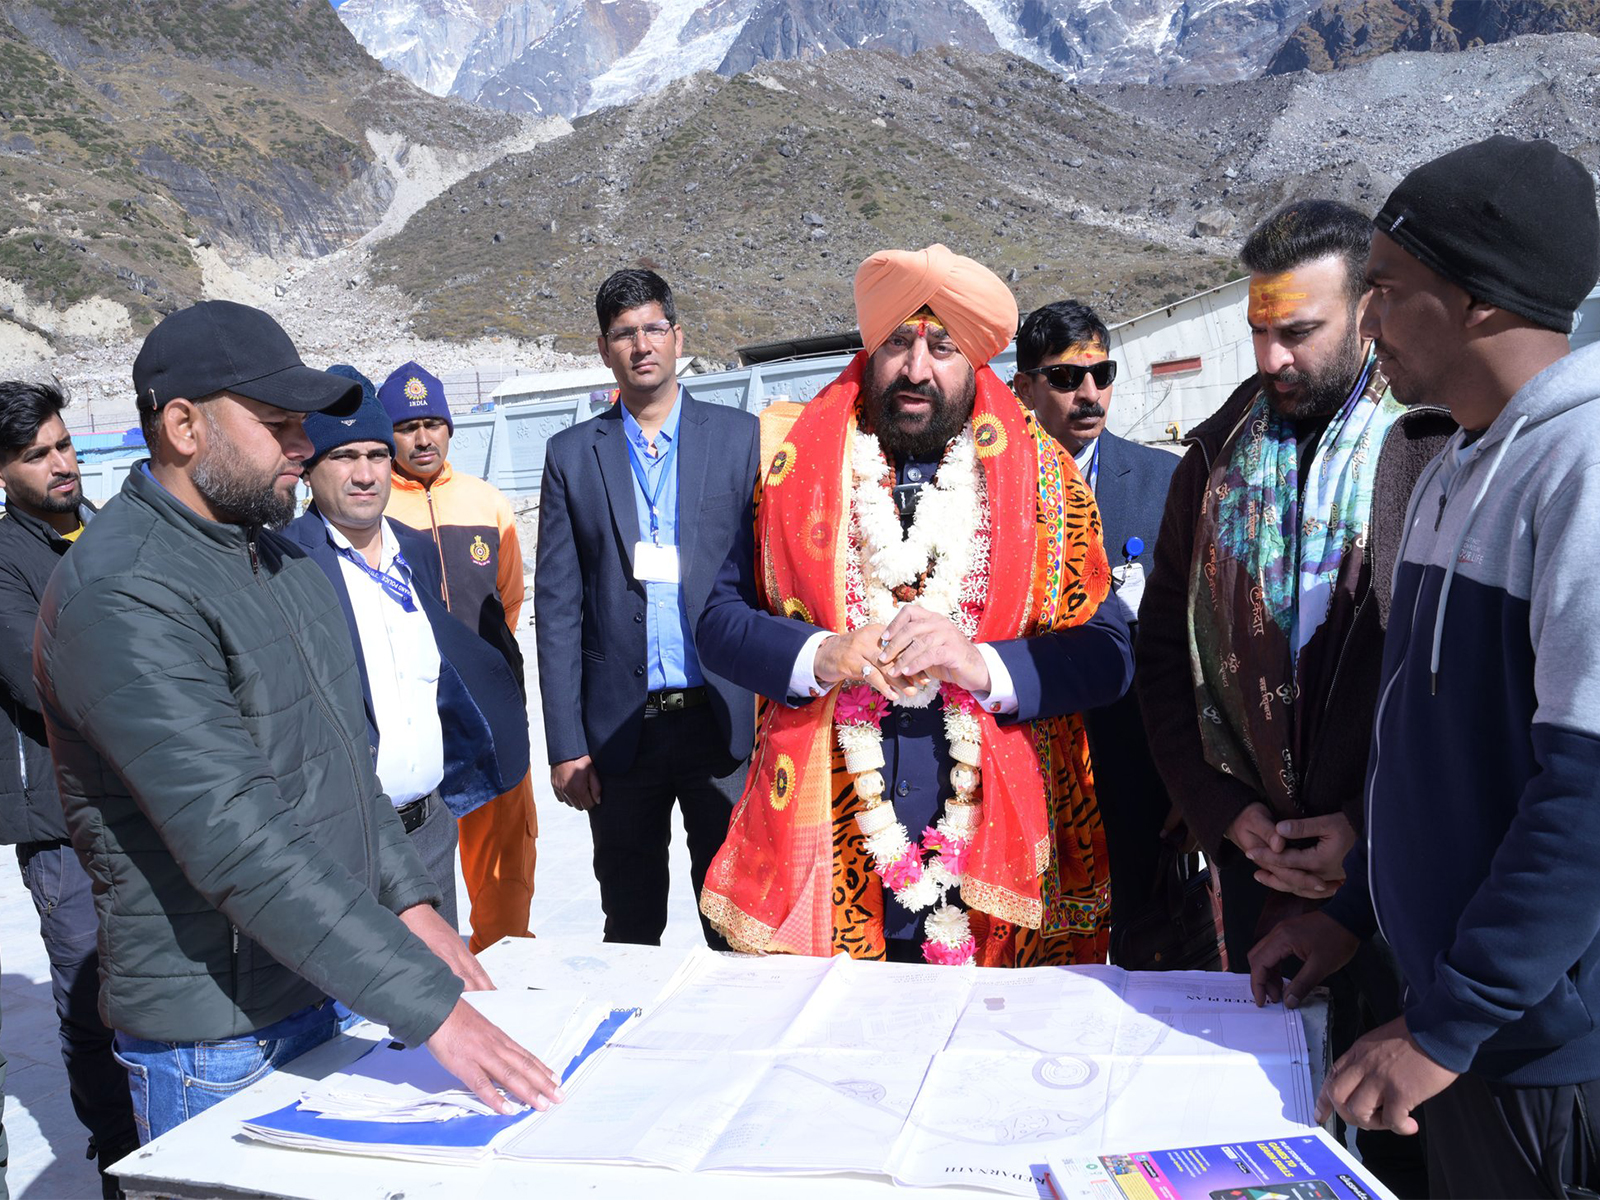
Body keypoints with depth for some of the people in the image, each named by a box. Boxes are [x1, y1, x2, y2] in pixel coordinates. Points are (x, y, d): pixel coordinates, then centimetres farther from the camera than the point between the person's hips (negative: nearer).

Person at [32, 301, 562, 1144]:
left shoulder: (272, 554, 9)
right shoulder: (120, 594, -22)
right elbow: (238, 840, -29)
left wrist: (406, 900, 4)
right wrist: (428, 1004, -30)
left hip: (327, 993, 8)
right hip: (219, 1044, -8)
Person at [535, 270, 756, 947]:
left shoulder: (740, 438, 3)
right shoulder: (572, 455, 5)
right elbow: (557, 607, 3)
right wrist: (566, 745, -2)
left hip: (724, 717, -1)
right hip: (619, 729, 1)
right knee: (629, 926, 15)